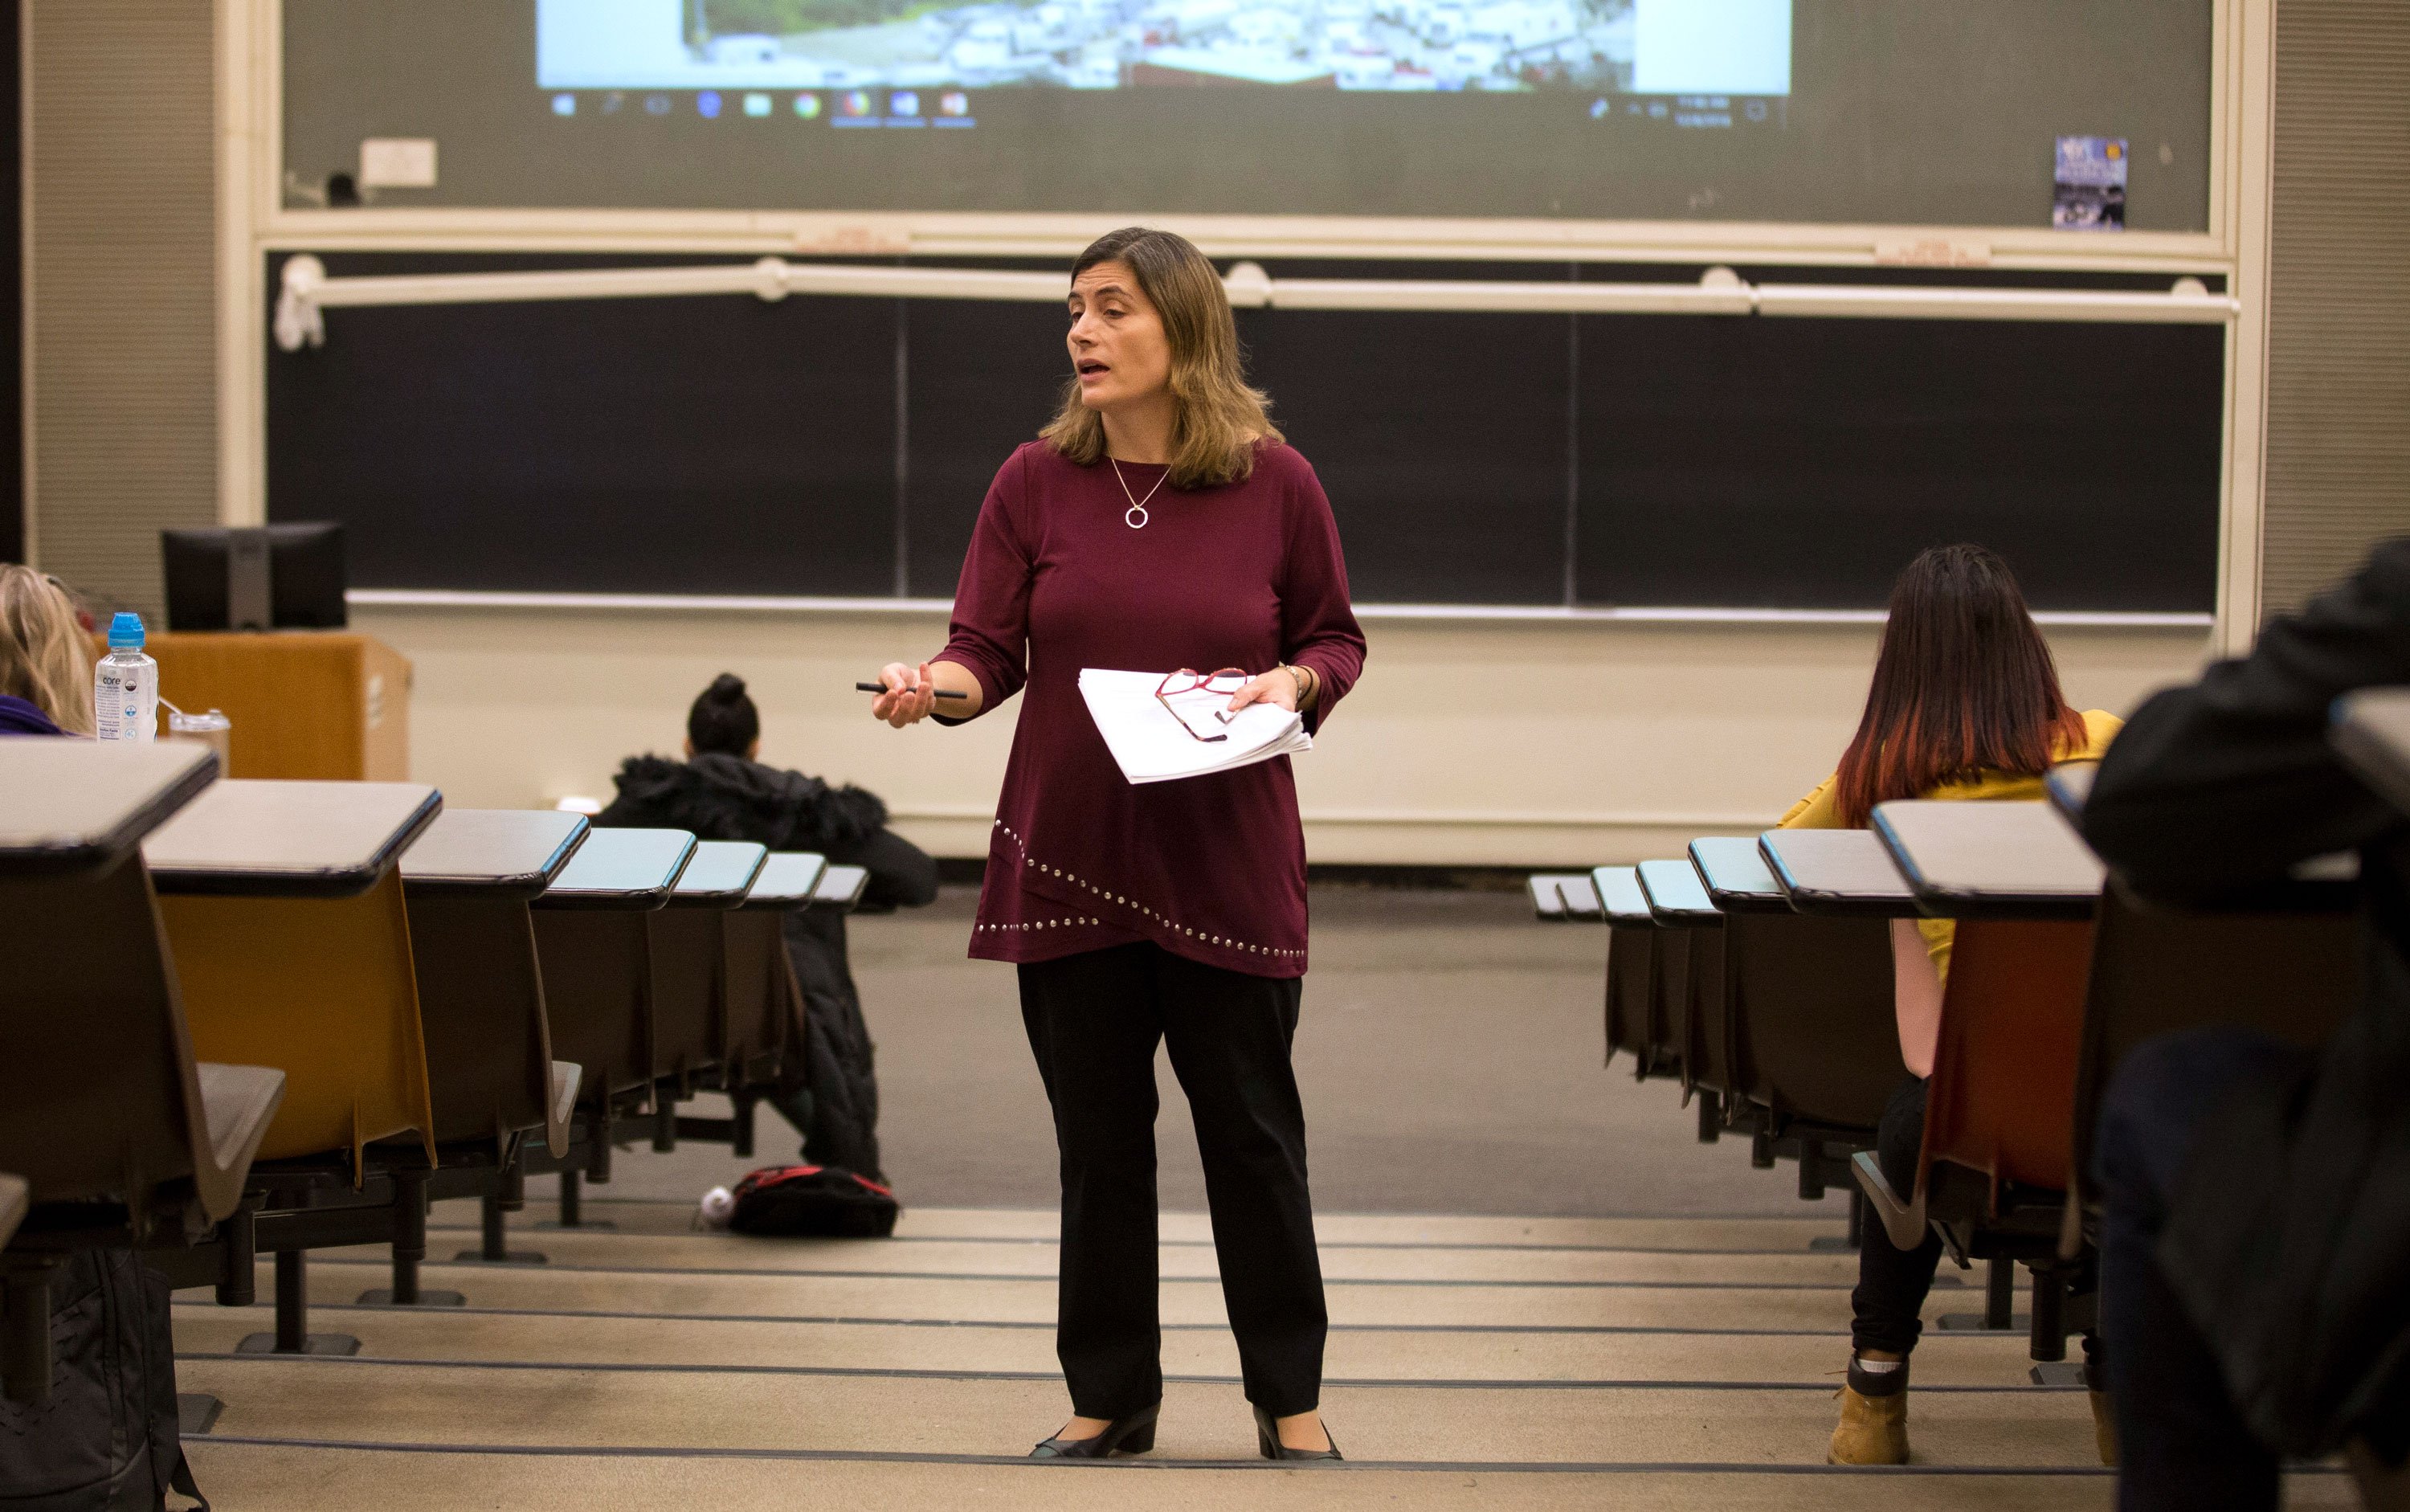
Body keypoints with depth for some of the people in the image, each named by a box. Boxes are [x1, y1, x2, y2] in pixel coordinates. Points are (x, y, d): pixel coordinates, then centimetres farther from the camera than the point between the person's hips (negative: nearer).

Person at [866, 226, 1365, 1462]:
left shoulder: (1275, 482, -2)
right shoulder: (1038, 481, 1)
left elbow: (1336, 638, 8)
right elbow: (987, 649, -1)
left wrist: (1293, 680, -13)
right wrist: (936, 687, -22)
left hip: (1229, 865, -1)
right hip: (1070, 857, 2)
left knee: (1250, 1127, 3)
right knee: (1099, 1137, 7)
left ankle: (1289, 1394, 16)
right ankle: (1111, 1396, 19)